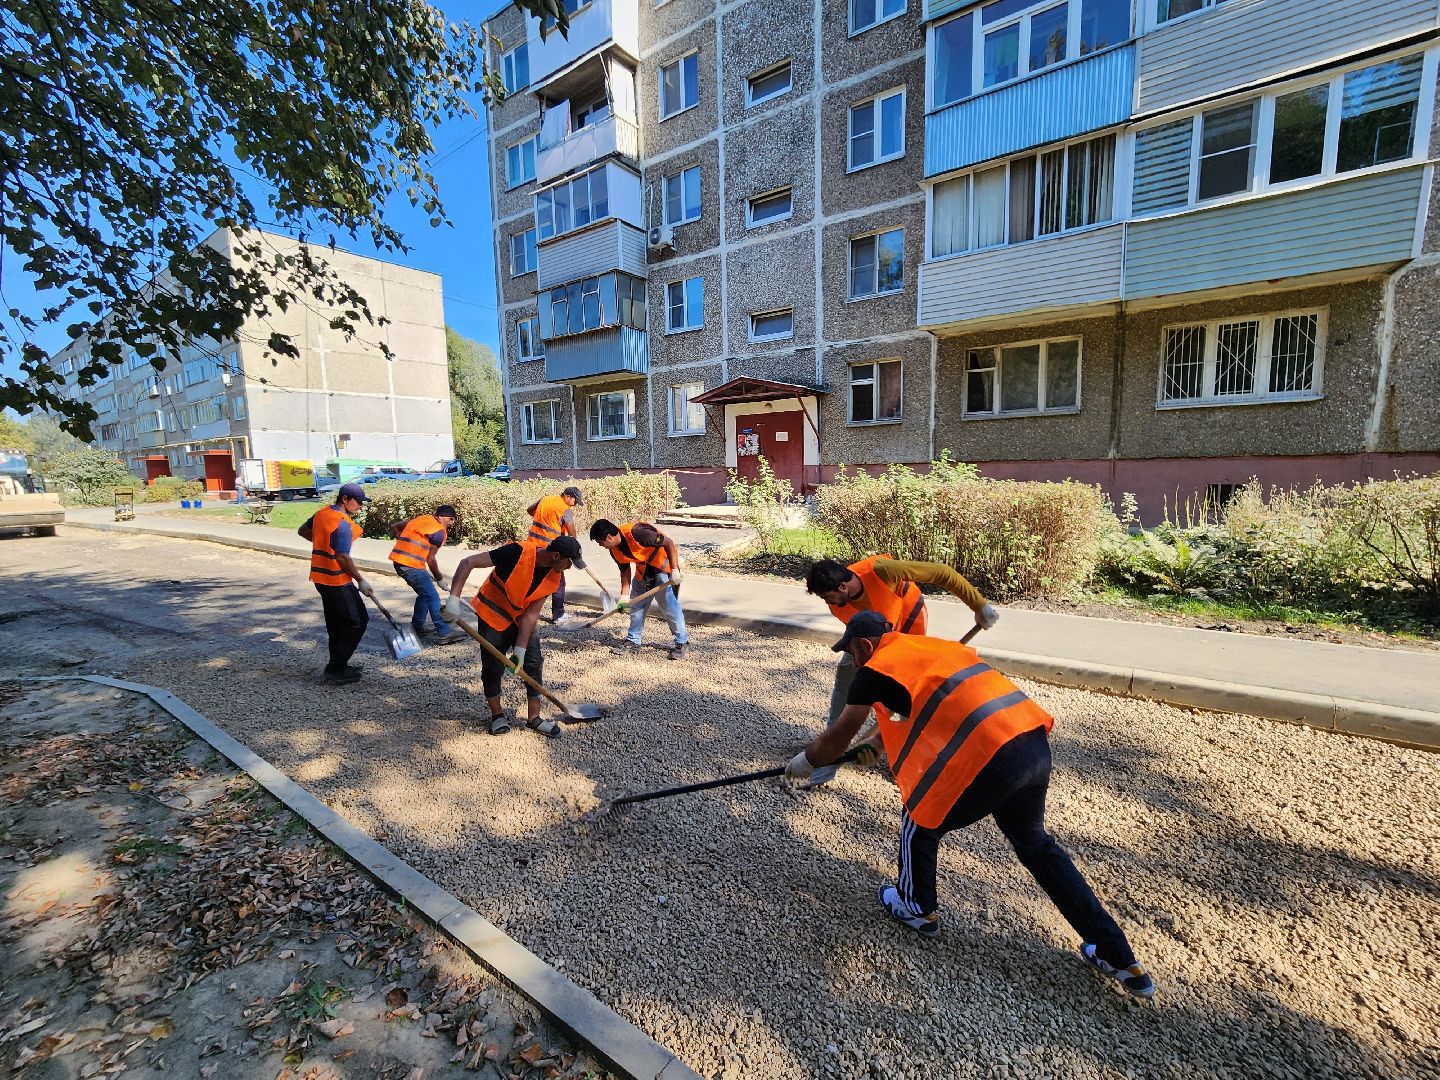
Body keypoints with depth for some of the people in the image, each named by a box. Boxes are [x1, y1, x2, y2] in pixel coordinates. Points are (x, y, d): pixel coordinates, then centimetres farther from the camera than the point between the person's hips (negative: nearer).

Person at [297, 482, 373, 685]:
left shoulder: (321, 513, 8)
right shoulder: (342, 524, -20)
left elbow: (302, 531, 25)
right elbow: (343, 558, -21)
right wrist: (361, 581, -13)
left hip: (321, 578, 10)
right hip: (337, 580, -9)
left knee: (335, 624, 18)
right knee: (358, 621, -2)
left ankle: (337, 666, 26)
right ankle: (336, 670, -1)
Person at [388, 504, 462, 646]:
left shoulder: (421, 518, 16)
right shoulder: (439, 530, -9)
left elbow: (394, 527, 21)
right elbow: (430, 559, -8)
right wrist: (440, 579, 4)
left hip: (399, 561, 9)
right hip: (411, 565, -9)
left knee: (424, 594, 20)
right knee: (433, 597, -9)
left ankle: (417, 627, 26)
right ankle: (443, 633, -13)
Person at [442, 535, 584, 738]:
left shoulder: (556, 577, -16)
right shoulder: (519, 552, -32)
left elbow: (531, 613, -13)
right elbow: (468, 562, -29)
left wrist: (521, 648, -19)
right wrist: (454, 598, -37)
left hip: (521, 619, 5)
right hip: (493, 614, -4)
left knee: (533, 663, -1)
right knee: (493, 667, 0)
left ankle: (533, 718, 11)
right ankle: (497, 715, 23)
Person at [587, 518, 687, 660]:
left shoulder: (636, 532, -33)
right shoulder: (614, 550, -7)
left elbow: (669, 543, -30)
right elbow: (625, 571, 7)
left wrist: (675, 570, -31)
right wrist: (624, 596, 1)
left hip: (665, 565, -8)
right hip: (643, 569, 8)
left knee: (669, 605, -11)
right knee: (637, 604, 10)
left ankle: (682, 643, 1)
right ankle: (633, 641, 22)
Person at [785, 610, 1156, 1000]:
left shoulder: (875, 670, 0)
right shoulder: (931, 645, 22)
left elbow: (835, 740, 9)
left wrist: (804, 762, 28)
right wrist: (876, 739, 50)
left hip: (987, 755, -8)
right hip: (1034, 738, 8)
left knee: (919, 822, 18)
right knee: (1034, 841, 30)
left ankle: (917, 908, 41)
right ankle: (1115, 955, 38)